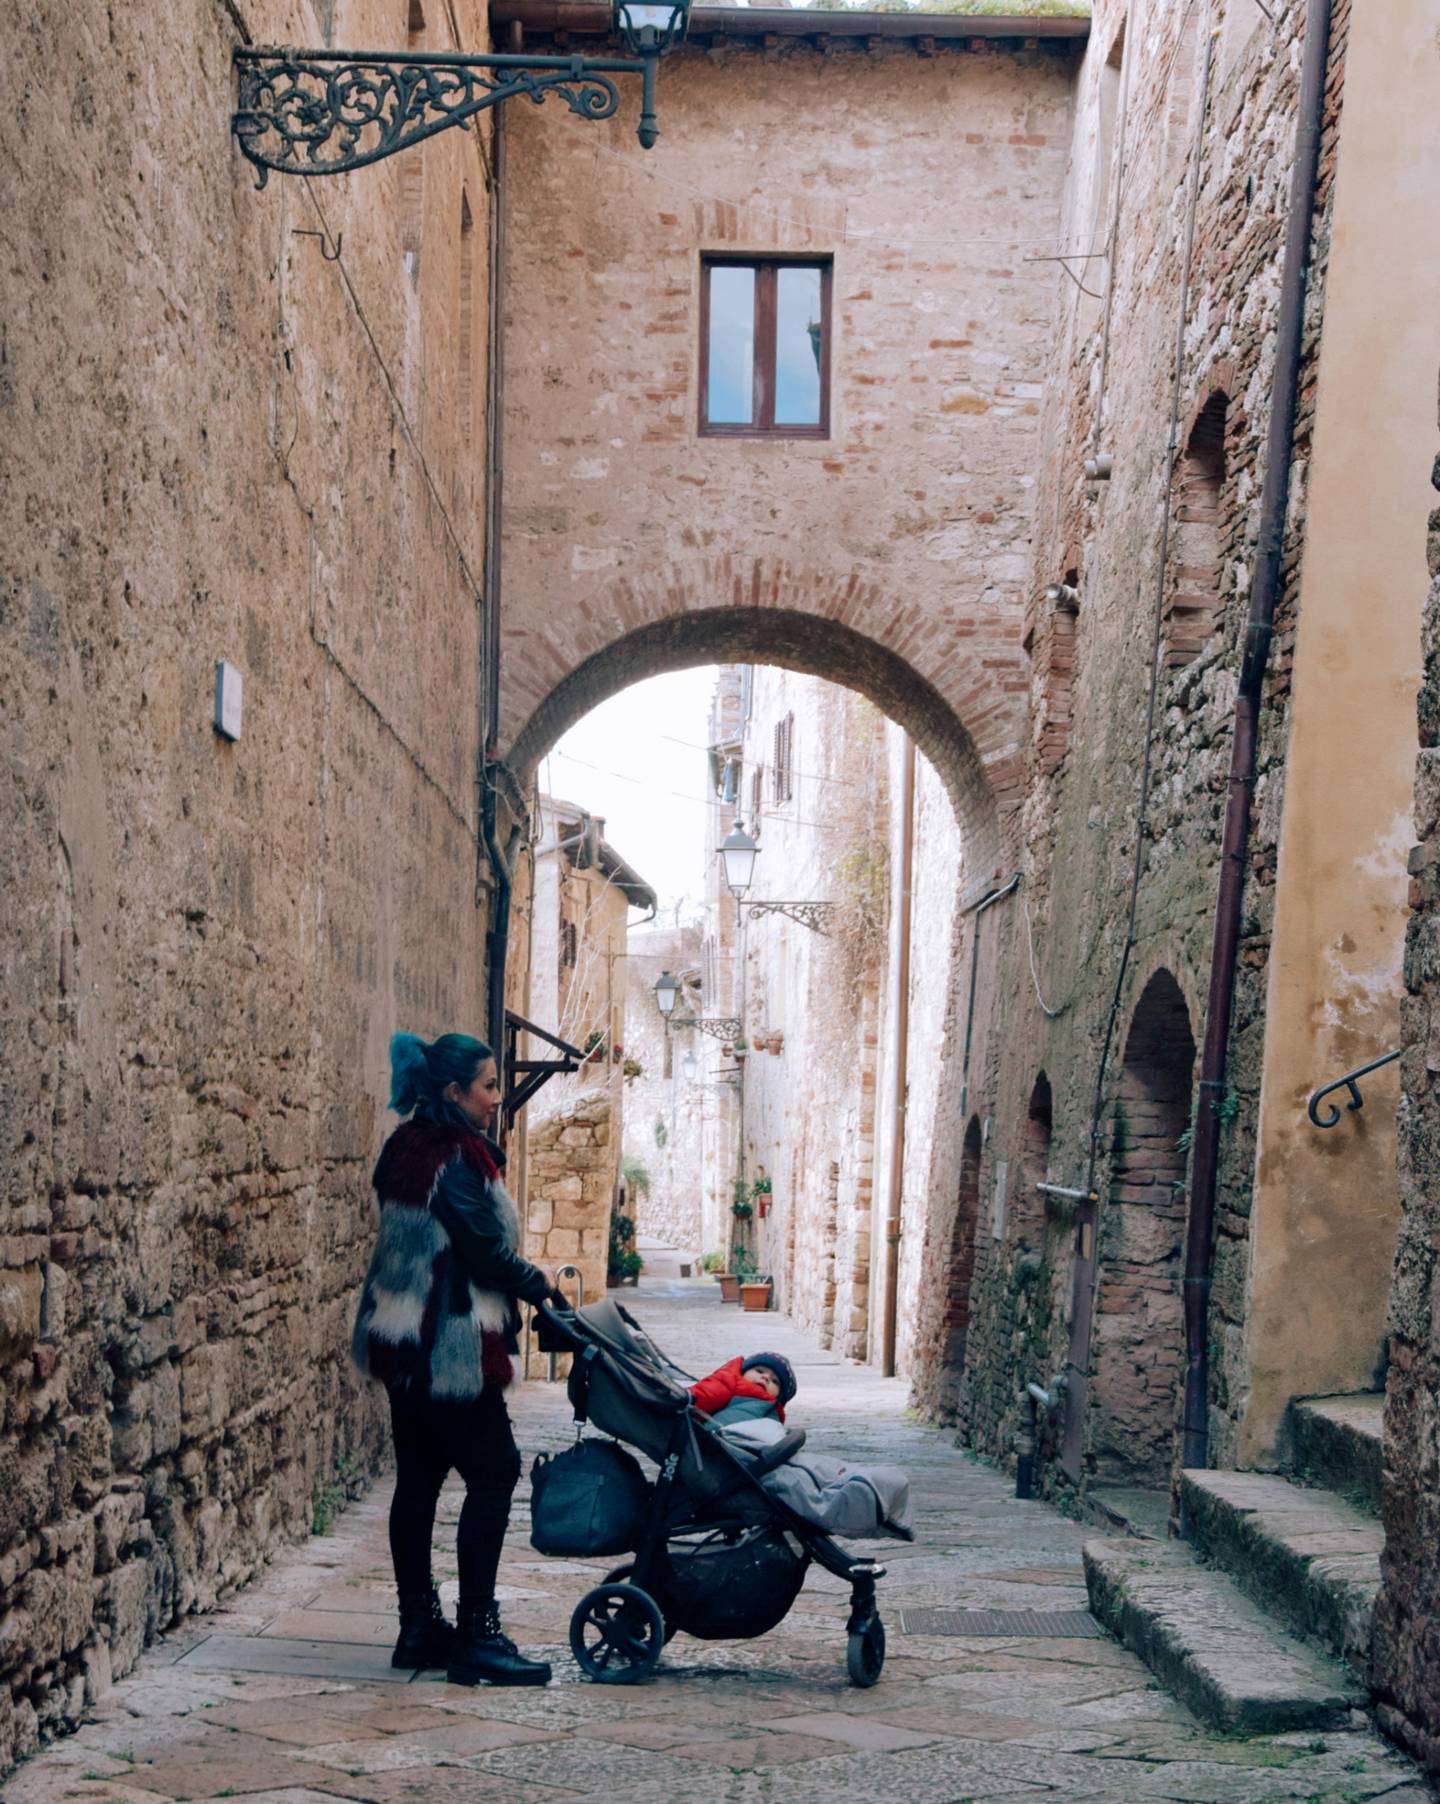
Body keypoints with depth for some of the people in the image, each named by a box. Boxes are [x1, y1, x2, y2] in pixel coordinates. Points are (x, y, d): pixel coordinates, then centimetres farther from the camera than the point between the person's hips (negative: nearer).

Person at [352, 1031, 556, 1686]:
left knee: (418, 1478, 12)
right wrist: (538, 1282, 1)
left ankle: (419, 1628, 17)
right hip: (450, 1345, -10)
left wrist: (520, 1277, 12)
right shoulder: (456, 1158, -17)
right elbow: (487, 1250, -17)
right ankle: (477, 1635, -5)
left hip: (402, 1346, 10)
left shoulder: (405, 1149, 12)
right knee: (493, 1473, -4)